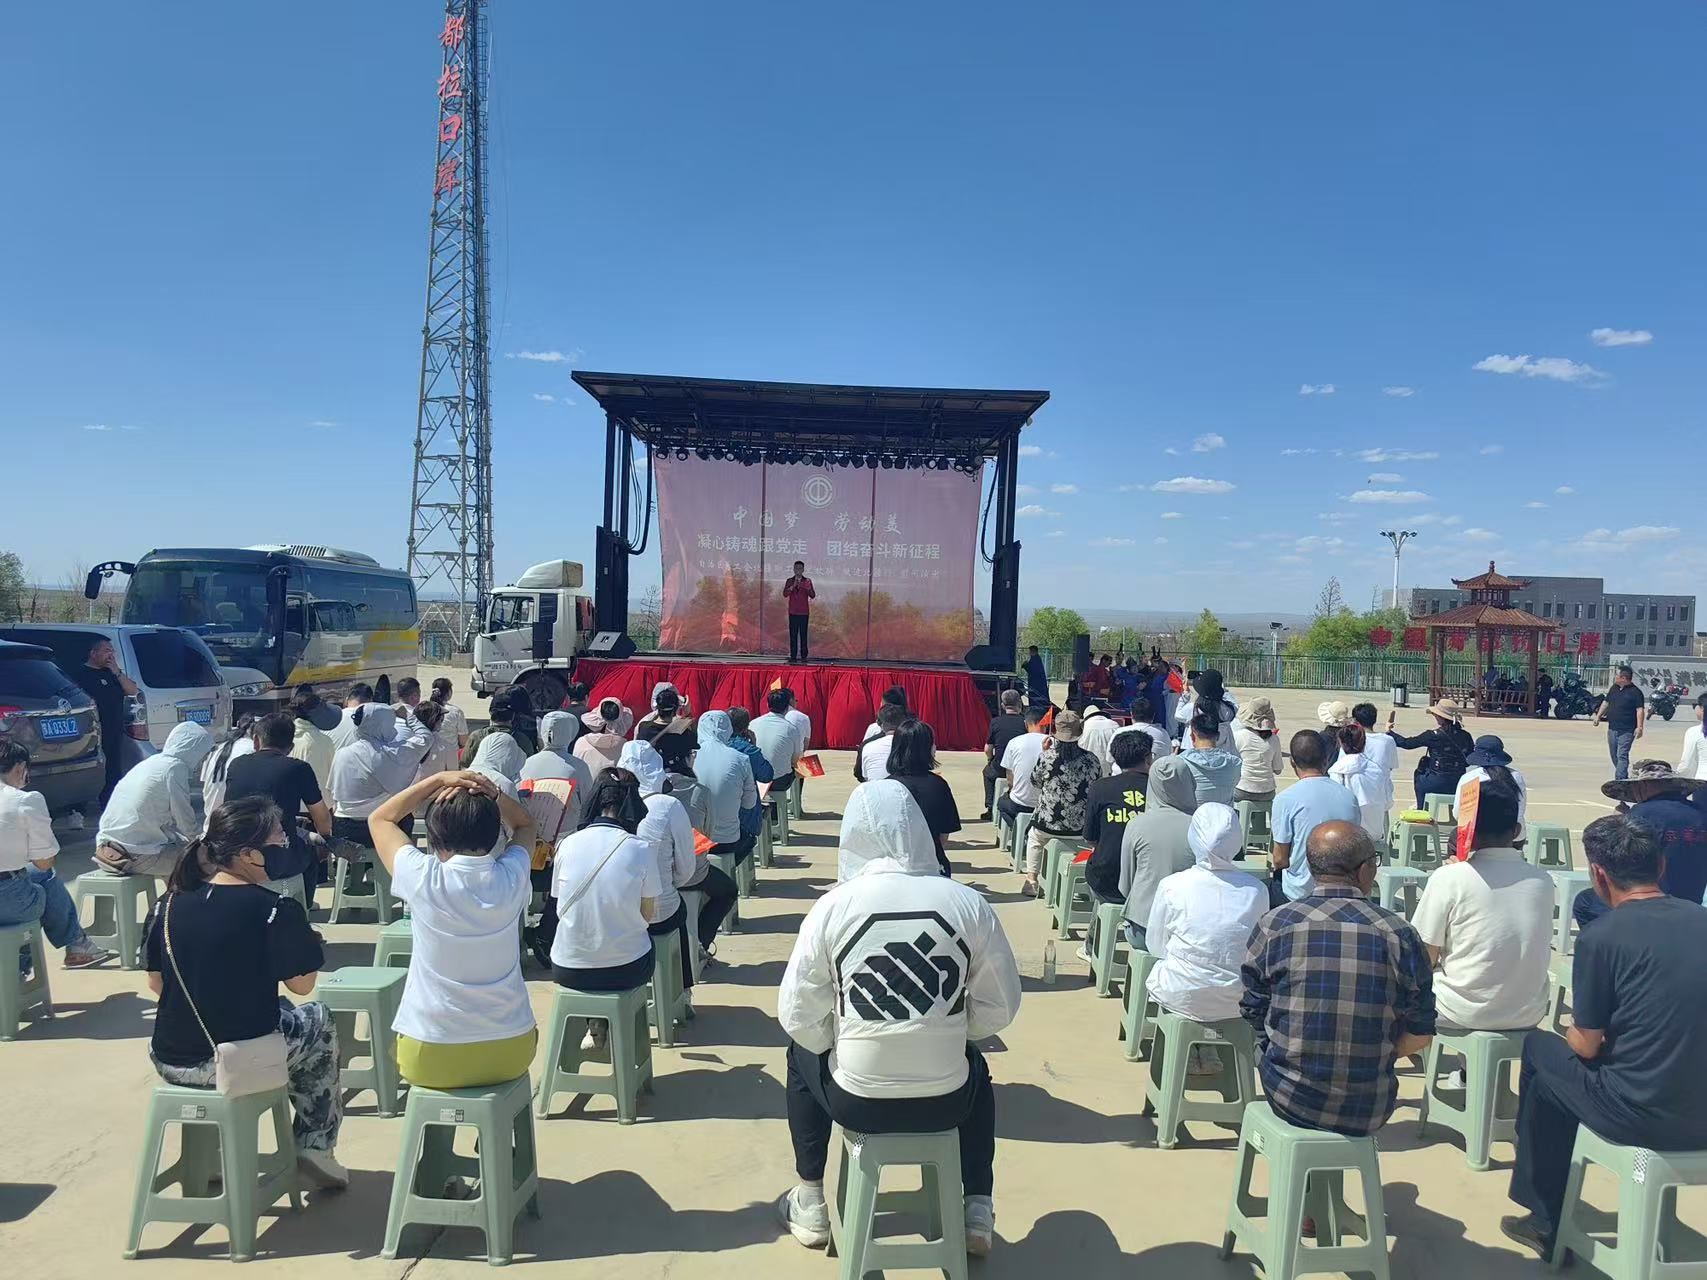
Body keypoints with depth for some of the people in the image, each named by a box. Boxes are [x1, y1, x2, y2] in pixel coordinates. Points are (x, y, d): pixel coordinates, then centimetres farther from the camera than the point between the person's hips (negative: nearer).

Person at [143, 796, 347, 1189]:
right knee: (318, 1020, 25)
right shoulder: (276, 910, -18)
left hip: (170, 1062, 5)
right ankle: (315, 1147, 23)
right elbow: (302, 984, -9)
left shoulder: (170, 902, -2)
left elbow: (155, 984, 8)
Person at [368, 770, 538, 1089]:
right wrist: (494, 793, -3)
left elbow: (379, 819, 3)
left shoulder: (423, 878, -17)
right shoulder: (512, 876, -11)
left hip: (429, 1061, -1)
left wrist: (438, 779, -3)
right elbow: (525, 824, 14)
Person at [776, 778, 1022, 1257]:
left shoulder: (834, 905, -12)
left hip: (855, 1101, -1)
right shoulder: (969, 903, -10)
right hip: (947, 1103, 1)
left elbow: (798, 1016, -7)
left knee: (802, 1054, 33)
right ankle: (977, 1213, 35)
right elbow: (999, 1008, -2)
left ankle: (811, 1207, 39)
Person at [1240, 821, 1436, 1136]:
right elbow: (1420, 1035, -2)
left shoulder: (1274, 926, -10)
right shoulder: (1399, 935, -10)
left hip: (1290, 1100, -1)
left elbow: (1254, 1013, -1)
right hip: (1369, 1112, 1)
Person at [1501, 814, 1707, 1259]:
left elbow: (1586, 1046, -7)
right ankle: (1545, 1217, 34)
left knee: (1539, 1049, 18)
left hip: (1642, 1117, -6)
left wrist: (1576, 1030, 15)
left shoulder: (1602, 938, -16)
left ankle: (1546, 1221, 29)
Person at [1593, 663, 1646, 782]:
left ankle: (1620, 781, -15)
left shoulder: (1635, 692, -9)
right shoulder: (1614, 688, 12)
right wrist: (1598, 716, 19)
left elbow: (1640, 710, -14)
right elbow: (1606, 703, 23)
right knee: (1614, 756, 14)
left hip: (1626, 731, -7)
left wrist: (1639, 727, -20)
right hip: (1612, 728, 7)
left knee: (1622, 756, -12)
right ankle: (1624, 778, 29)